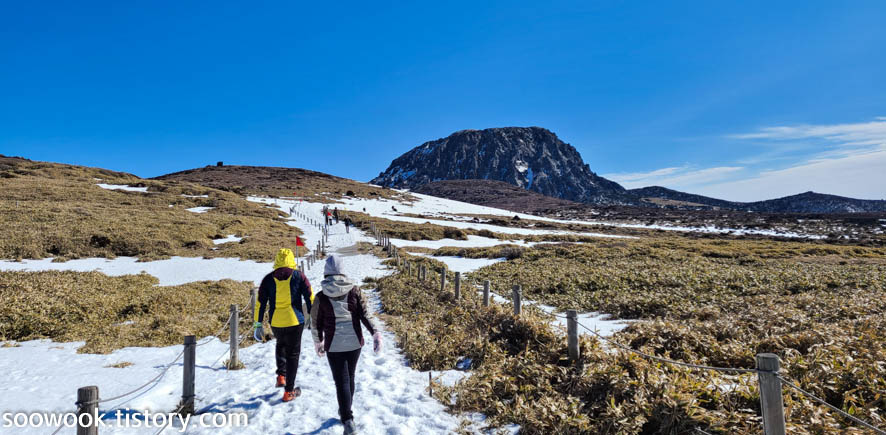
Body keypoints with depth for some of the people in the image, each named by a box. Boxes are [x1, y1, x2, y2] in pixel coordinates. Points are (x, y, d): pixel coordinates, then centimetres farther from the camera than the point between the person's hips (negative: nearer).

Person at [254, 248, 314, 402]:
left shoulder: (268, 279, 1)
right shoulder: (299, 276, -3)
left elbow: (260, 303, 2)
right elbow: (310, 299, -4)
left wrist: (258, 325, 8)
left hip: (275, 322, 2)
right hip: (294, 321, -2)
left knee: (281, 345, 32)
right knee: (293, 354, 9)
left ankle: (281, 376, 22)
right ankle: (289, 391, 12)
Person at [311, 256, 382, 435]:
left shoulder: (321, 297, -7)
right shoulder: (355, 290, -4)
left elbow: (317, 324, 2)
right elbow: (365, 314, -9)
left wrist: (318, 342, 16)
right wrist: (375, 333, -9)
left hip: (334, 346, -2)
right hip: (355, 343, 2)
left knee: (342, 382, 4)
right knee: (350, 377, 20)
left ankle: (348, 421, -4)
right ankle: (345, 410, 37)